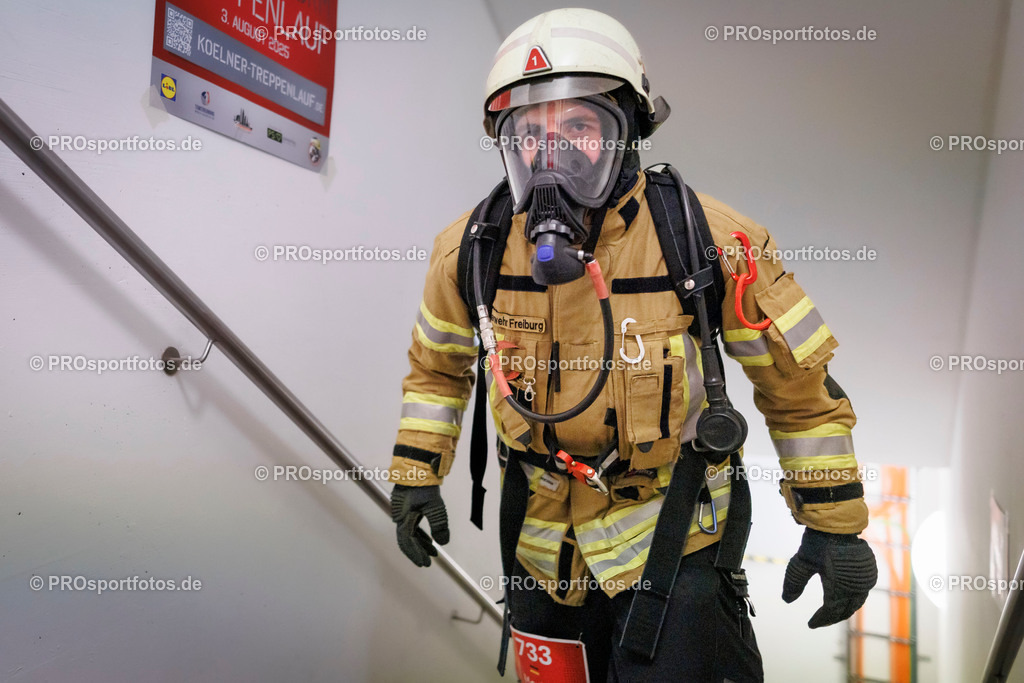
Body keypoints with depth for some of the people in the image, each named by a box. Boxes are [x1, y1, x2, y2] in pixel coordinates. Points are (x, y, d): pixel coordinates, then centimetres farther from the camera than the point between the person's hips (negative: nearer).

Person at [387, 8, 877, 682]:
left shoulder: (713, 242, -19)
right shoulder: (472, 247, -10)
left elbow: (800, 385, -8)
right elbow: (437, 366, 8)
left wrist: (835, 525, -5)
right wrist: (417, 475, 6)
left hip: (672, 542, -3)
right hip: (540, 545, 4)